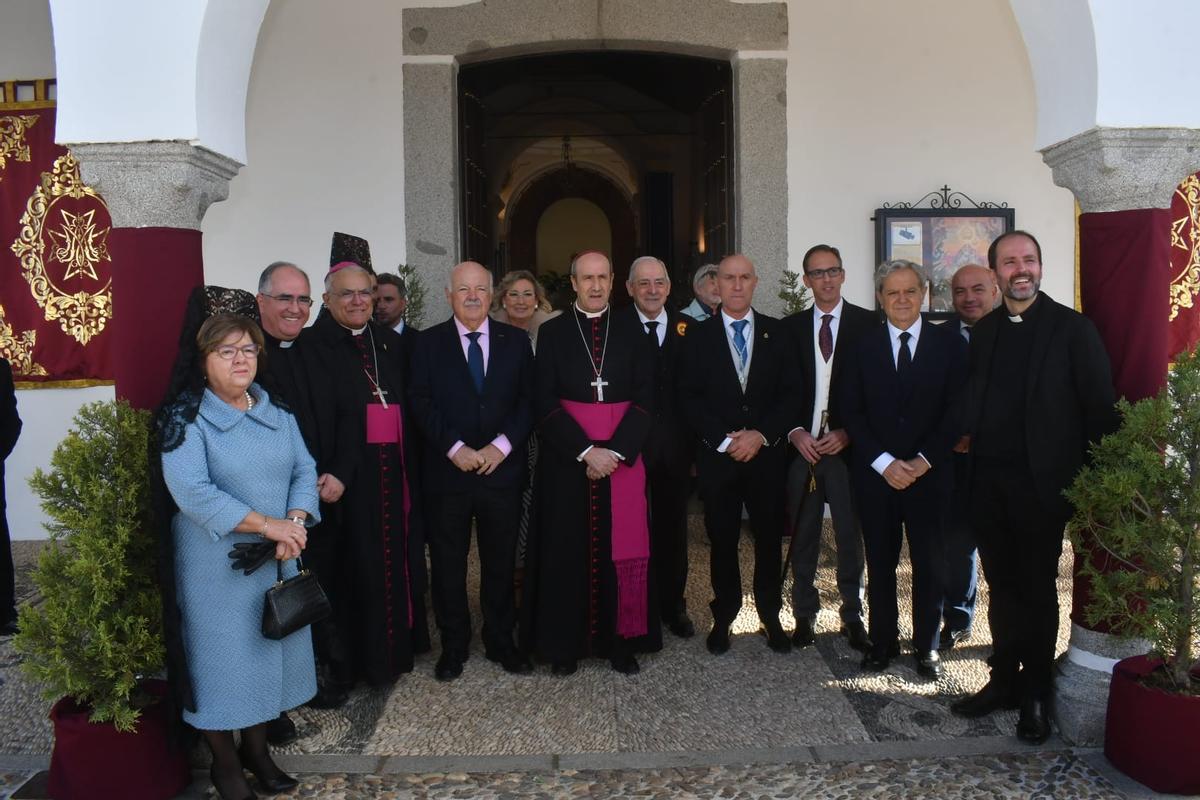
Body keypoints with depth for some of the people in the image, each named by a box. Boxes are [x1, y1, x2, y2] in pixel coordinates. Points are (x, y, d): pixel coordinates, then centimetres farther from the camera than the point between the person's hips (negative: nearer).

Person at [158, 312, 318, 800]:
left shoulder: (277, 414, 7)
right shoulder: (186, 419, -11)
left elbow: (304, 471, 2)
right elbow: (192, 491, -22)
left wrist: (294, 523, -17)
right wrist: (267, 524, -24)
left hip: (276, 559, 5)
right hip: (216, 563, -5)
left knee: (270, 649, 14)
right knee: (222, 655, 6)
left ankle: (256, 748, 33)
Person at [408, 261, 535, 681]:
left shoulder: (515, 340, 6)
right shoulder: (429, 342, 3)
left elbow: (528, 399, 2)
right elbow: (420, 402, -3)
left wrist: (502, 445, -11)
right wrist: (454, 447, -13)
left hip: (502, 469, 1)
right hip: (446, 472, -1)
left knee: (500, 563, 10)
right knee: (448, 565, 8)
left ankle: (501, 641, 26)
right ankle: (453, 646, 23)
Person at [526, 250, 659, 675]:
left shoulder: (631, 331, 6)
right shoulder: (553, 332, 3)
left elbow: (644, 399, 1)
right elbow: (544, 402, -3)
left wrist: (615, 450, -11)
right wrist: (585, 450, -13)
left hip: (622, 455, 1)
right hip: (567, 457, -1)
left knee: (620, 547, 3)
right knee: (568, 549, 3)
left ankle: (621, 640, 16)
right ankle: (565, 643, 15)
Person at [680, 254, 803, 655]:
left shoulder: (777, 333, 7)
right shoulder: (698, 336, 4)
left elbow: (792, 393, 2)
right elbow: (689, 398, -1)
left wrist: (761, 435, -11)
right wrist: (724, 440, -12)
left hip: (767, 453, 1)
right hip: (717, 456, -1)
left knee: (769, 538, 6)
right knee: (722, 540, 6)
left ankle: (771, 616, 21)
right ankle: (723, 617, 19)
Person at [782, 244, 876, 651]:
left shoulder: (868, 323, 2)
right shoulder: (790, 327, 8)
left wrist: (847, 433, -9)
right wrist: (795, 432, -6)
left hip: (847, 446, -1)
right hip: (801, 445, 2)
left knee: (850, 534, 4)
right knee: (802, 536, 7)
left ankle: (853, 615, 17)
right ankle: (804, 613, 19)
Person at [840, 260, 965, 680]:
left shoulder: (949, 342, 2)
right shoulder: (863, 345, 4)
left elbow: (957, 409, -3)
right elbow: (852, 412, 0)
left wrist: (921, 461, -11)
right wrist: (884, 463, -10)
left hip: (930, 472, -1)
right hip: (875, 473, 1)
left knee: (929, 563, 8)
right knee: (880, 562, 9)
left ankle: (926, 645, 23)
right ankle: (883, 640, 24)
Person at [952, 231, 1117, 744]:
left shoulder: (1072, 328, -5)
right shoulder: (983, 332, 10)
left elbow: (1100, 408, -7)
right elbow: (974, 403, 11)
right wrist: (968, 440, 0)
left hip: (1040, 484, -4)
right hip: (988, 483, 4)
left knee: (1038, 591, 7)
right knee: (1002, 587, 13)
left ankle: (1036, 696, 20)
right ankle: (1005, 681, 26)